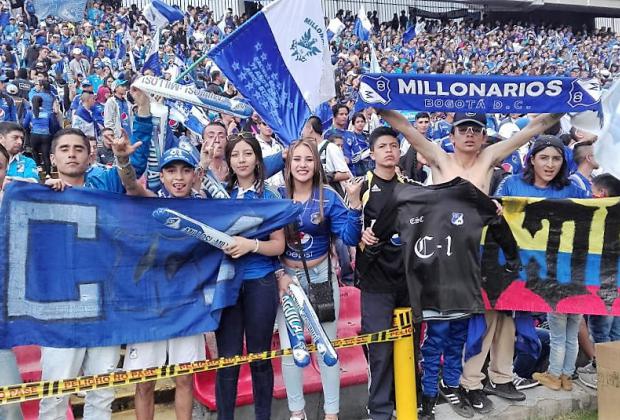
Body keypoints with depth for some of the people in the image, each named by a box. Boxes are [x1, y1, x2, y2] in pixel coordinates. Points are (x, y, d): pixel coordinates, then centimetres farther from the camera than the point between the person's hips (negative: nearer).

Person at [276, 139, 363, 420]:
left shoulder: (328, 197, -8)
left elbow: (350, 238, -17)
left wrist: (354, 201, -27)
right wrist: (278, 274, -8)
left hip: (321, 277, -1)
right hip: (286, 277, 2)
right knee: (289, 348, 8)